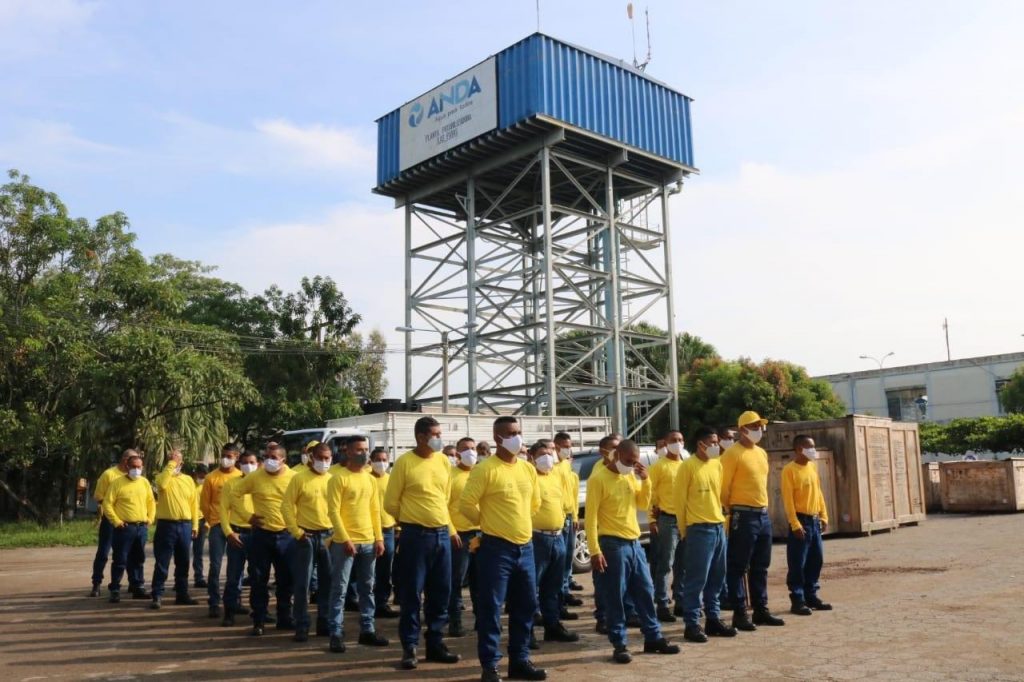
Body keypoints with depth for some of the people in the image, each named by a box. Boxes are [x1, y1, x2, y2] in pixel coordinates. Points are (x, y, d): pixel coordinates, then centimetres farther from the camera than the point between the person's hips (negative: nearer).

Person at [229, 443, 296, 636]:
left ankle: (284, 618, 22)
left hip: (287, 535, 0)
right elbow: (234, 493, 6)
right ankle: (259, 621, 14)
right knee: (259, 580, 4)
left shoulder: (293, 477, -3)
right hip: (261, 535, 0)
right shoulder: (255, 477, -2)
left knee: (287, 580, 9)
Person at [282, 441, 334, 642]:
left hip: (328, 536, 4)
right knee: (302, 584, 0)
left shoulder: (332, 480, 6)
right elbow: (287, 506, -4)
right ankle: (301, 627, 7)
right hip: (306, 536, -3)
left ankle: (324, 623, 20)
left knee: (328, 582, 9)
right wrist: (296, 532, -8)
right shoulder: (299, 478, -3)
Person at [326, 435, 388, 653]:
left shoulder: (370, 479, 12)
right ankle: (336, 634, 3)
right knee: (340, 589, -3)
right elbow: (334, 511, -12)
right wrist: (345, 539, -17)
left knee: (367, 589, 11)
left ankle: (367, 630, 19)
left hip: (368, 542, 6)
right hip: (345, 542, -6)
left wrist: (379, 538, 7)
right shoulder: (339, 478, -7)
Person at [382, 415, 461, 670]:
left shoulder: (444, 461, 7)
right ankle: (410, 647, 13)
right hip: (415, 535, -5)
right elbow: (390, 503, -2)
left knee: (441, 592, 10)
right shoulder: (404, 463, -8)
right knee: (412, 593, 2)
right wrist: (414, 519, 8)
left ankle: (435, 644, 22)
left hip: (442, 534, 5)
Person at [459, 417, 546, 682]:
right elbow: (466, 504, -10)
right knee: (491, 607, -1)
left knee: (526, 606, 12)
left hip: (525, 546, 7)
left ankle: (520, 660, 24)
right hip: (496, 546, -6)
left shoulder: (528, 469, 9)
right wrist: (488, 522, 2)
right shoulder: (485, 469, -11)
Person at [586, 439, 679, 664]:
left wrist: (645, 480, -1)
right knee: (615, 597, 0)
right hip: (612, 544, -7)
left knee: (645, 592, 13)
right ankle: (619, 645, 10)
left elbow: (643, 504, 16)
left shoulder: (631, 475, 10)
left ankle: (653, 638, 24)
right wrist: (594, 550, -18)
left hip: (634, 542, 7)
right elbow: (591, 516, -14)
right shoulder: (599, 479, -12)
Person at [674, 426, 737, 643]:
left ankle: (713, 619, 22)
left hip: (718, 527, 7)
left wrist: (722, 519, 14)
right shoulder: (688, 466, -9)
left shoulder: (717, 464, 11)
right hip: (699, 529, -7)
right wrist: (685, 529, -3)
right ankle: (691, 624, 2)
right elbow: (679, 498, -7)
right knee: (696, 579, -4)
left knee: (717, 578, 12)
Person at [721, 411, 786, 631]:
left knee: (760, 567, 13)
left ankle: (761, 610, 22)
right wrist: (732, 511, -6)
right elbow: (723, 487, -12)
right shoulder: (733, 454, -10)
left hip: (763, 515, 8)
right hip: (744, 516, -8)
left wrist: (763, 508, 18)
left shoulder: (762, 453, 16)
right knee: (738, 567, -2)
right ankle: (739, 613, 3)